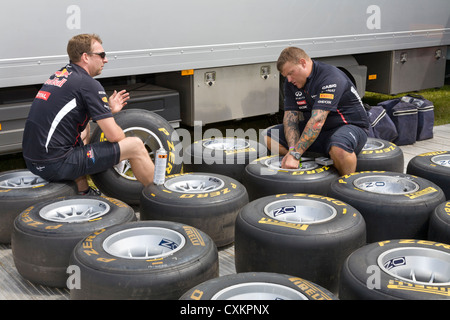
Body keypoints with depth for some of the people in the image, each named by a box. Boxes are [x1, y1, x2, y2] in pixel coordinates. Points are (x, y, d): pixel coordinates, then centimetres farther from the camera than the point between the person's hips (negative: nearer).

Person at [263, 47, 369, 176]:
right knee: (271, 137, -2)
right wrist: (292, 149, -25)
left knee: (339, 149, -42)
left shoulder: (330, 78, -26)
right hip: (318, 131, 8)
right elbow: (290, 117, -7)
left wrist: (295, 154, -39)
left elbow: (317, 121, -34)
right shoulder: (291, 82, -1)